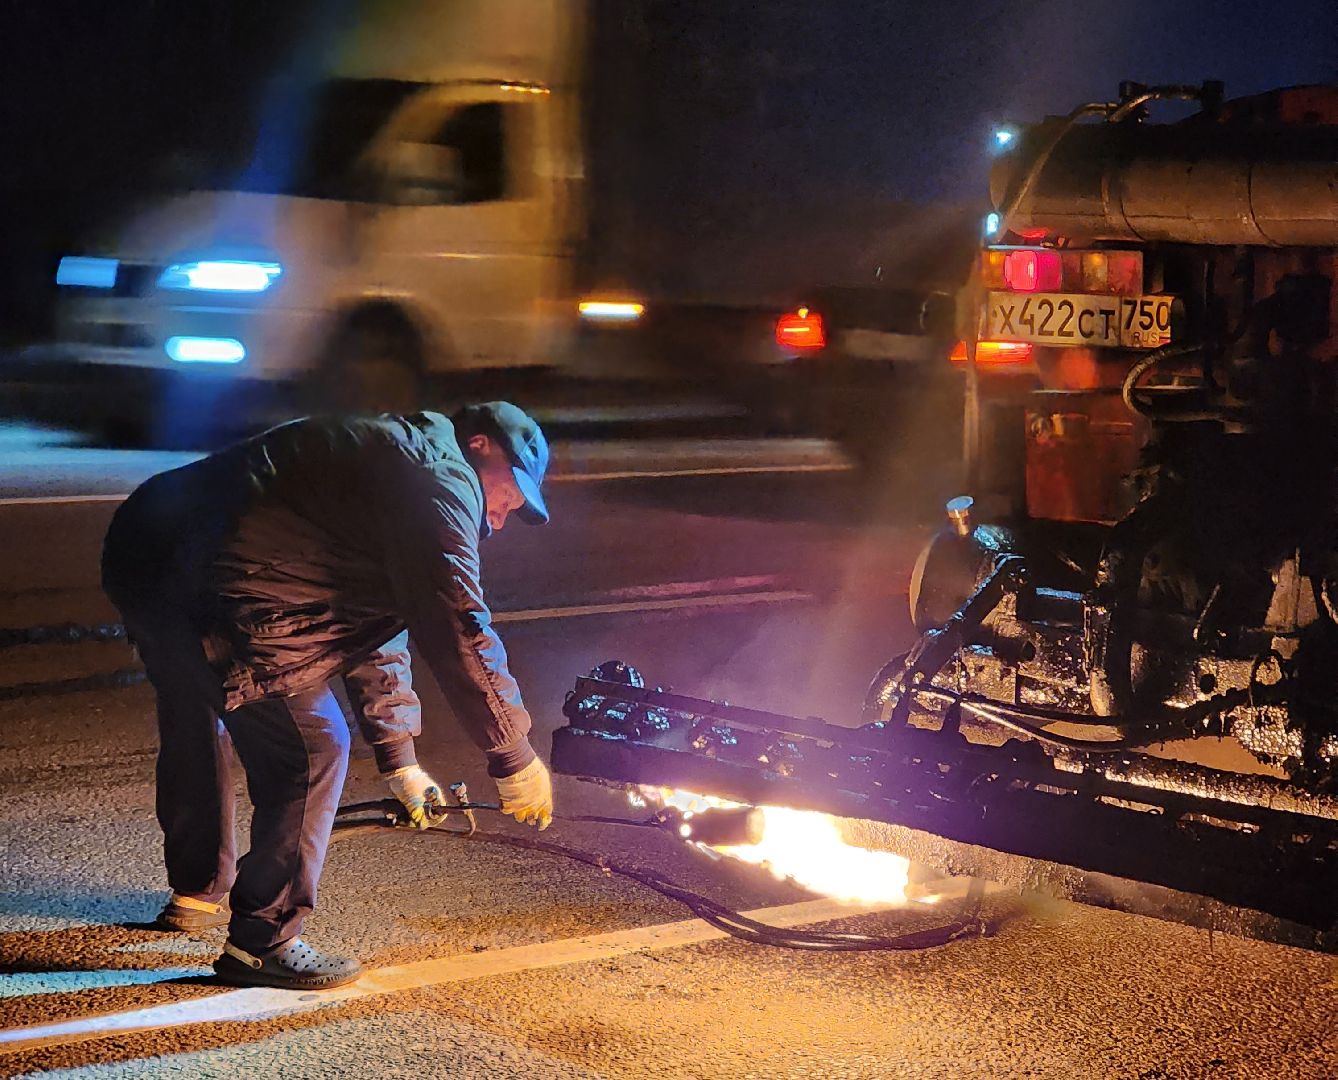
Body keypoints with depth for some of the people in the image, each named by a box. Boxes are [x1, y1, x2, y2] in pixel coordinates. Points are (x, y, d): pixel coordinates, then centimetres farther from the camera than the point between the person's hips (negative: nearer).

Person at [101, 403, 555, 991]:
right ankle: (262, 941, 5)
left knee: (199, 730, 31)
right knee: (312, 747, -5)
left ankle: (199, 892, 51)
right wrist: (516, 761, -3)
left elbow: (377, 625, 32)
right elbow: (458, 634, -12)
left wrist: (399, 761, 34)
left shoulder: (390, 454, 26)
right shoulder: (442, 481, -7)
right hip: (205, 589, -11)